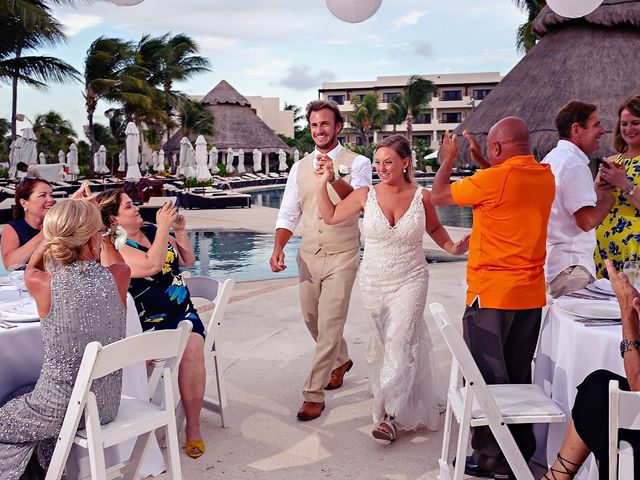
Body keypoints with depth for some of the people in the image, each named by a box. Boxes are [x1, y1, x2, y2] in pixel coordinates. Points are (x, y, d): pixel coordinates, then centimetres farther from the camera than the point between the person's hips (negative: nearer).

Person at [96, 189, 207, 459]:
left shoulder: (151, 231, 13)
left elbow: (187, 260, 21)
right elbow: (152, 265, -22)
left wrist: (180, 231, 7)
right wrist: (163, 228, -15)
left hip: (181, 312, 4)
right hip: (148, 323, -4)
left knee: (192, 348, -28)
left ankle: (193, 428, -16)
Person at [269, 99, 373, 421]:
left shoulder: (357, 163, -5)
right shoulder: (300, 168, 9)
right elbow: (289, 213, 7)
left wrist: (333, 177, -37)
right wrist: (279, 246, -9)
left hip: (341, 256, -5)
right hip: (309, 254, 5)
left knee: (329, 326, -8)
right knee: (312, 320, 17)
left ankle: (314, 395, 1)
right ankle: (340, 360, 45)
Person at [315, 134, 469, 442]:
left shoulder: (421, 197, -5)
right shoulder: (365, 196, -3)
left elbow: (434, 228, 14)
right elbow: (330, 216, 9)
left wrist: (453, 248, -2)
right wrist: (323, 184, 0)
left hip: (410, 281, -2)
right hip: (374, 284, 2)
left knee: (399, 343, -13)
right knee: (382, 344, 11)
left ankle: (388, 415, -6)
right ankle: (413, 405, 33)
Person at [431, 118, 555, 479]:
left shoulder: (493, 179, -17)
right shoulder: (546, 176, 5)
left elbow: (438, 196, -3)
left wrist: (449, 158, 12)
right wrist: (481, 161, 23)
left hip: (491, 294, -7)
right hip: (531, 294, 7)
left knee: (487, 378, 3)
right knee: (518, 376, 17)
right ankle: (522, 448, 27)